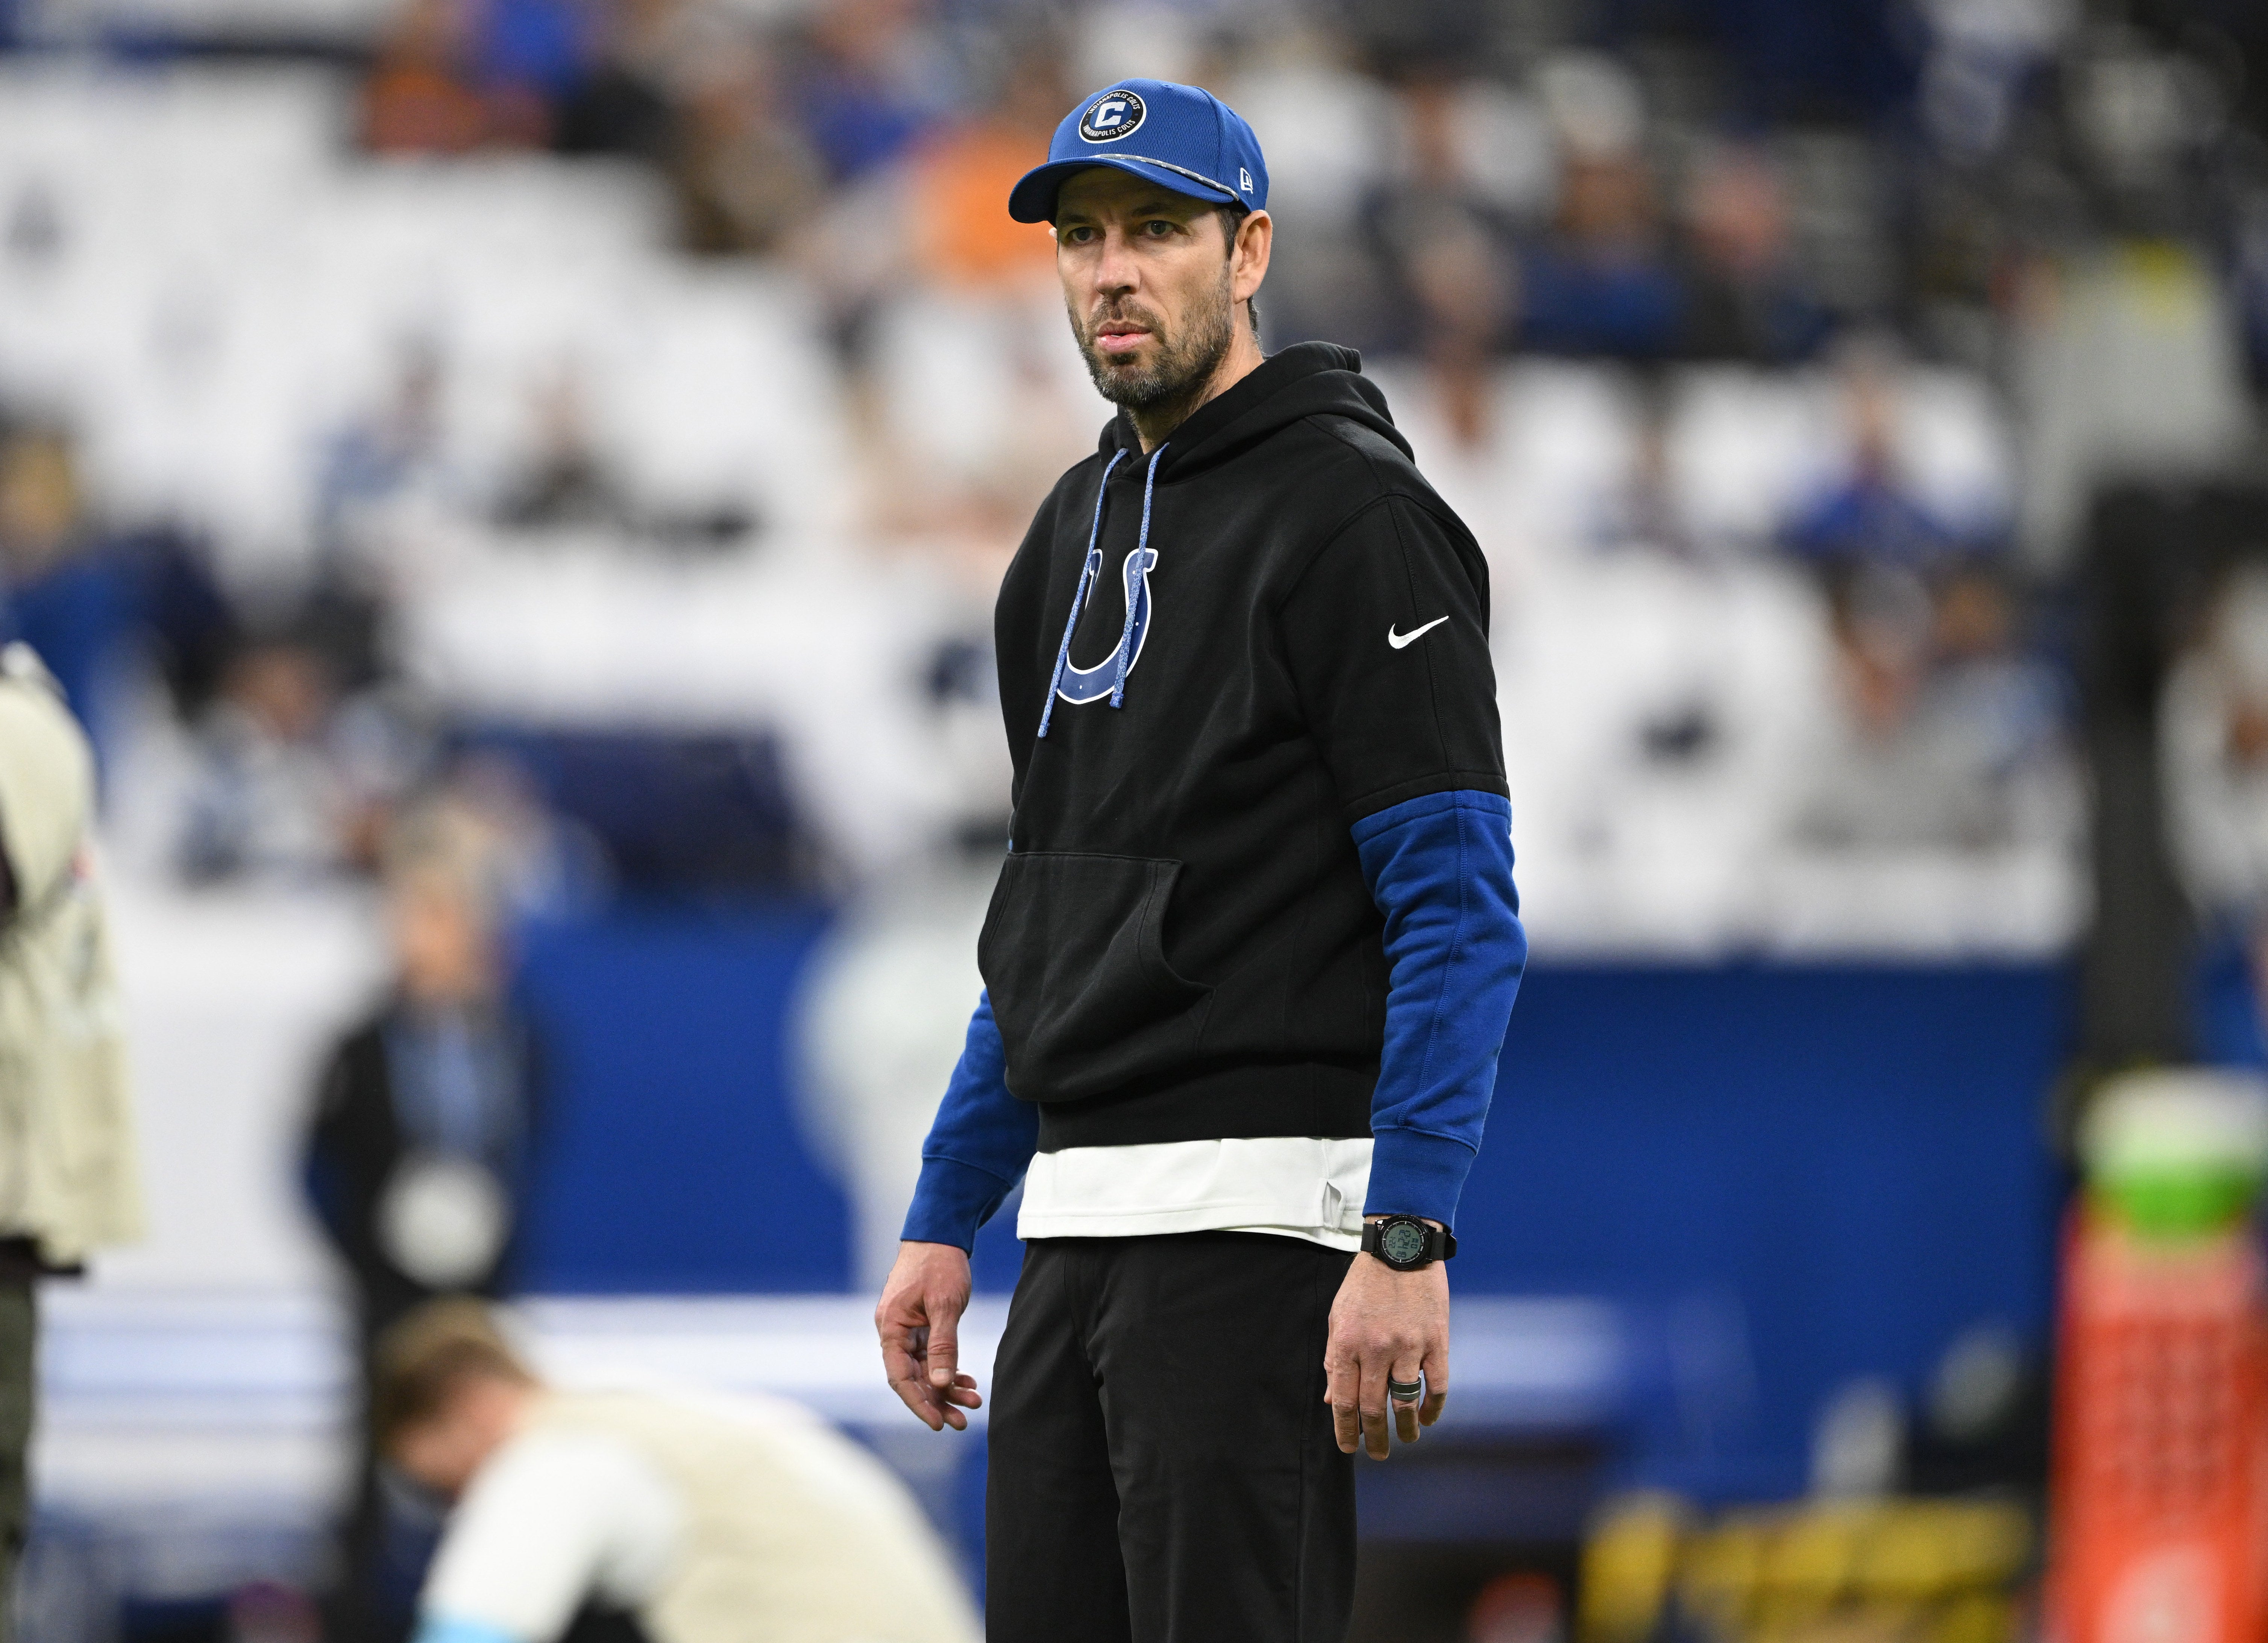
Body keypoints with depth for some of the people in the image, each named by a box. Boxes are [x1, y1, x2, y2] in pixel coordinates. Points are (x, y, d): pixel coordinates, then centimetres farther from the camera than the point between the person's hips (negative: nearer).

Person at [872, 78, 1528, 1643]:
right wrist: (946, 1220, 19)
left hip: (1259, 1215, -9)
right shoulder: (1082, 526, 19)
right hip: (1082, 1218, 9)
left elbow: (1460, 913, -15)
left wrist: (1407, 1247, -23)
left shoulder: (1352, 514, -8)